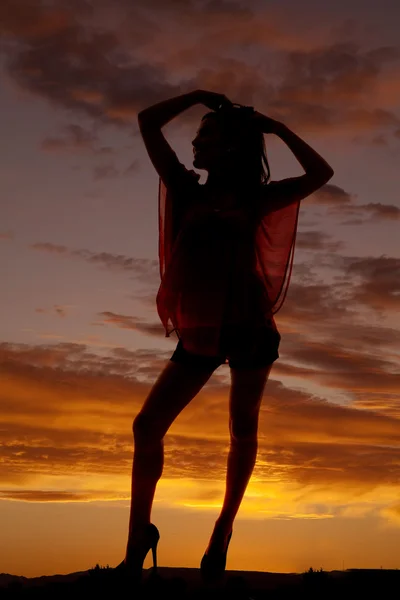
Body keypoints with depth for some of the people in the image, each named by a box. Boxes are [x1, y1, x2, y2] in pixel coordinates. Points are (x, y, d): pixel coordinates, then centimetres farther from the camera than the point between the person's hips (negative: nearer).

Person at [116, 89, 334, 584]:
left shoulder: (254, 200, 4)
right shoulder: (189, 193, 9)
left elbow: (320, 174, -3)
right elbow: (147, 122, 10)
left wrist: (277, 128, 2)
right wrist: (199, 95, 12)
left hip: (249, 330, -2)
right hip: (200, 334, 2)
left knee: (242, 434, 6)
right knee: (146, 427, -6)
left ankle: (223, 530, 23)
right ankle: (139, 536, 6)